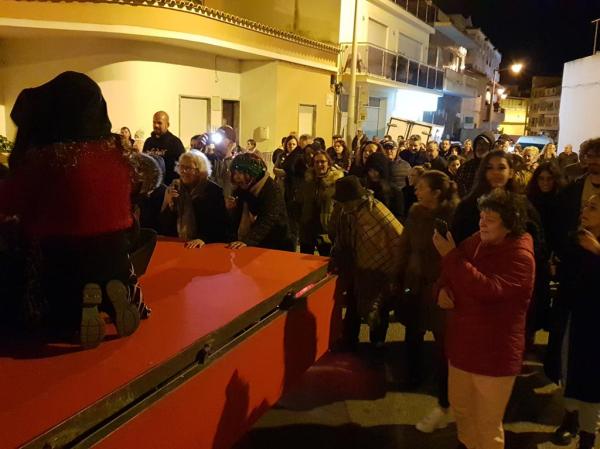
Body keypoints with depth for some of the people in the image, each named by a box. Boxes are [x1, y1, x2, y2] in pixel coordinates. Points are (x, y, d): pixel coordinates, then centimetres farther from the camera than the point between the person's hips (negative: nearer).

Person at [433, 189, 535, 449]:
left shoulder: (520, 256, -20)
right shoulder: (477, 241, 1)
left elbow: (488, 289, -35)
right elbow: (451, 273, 13)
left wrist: (451, 256, -31)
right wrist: (443, 289, -10)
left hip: (494, 352, -7)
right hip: (463, 343, 7)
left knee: (487, 425, 8)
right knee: (460, 409, 25)